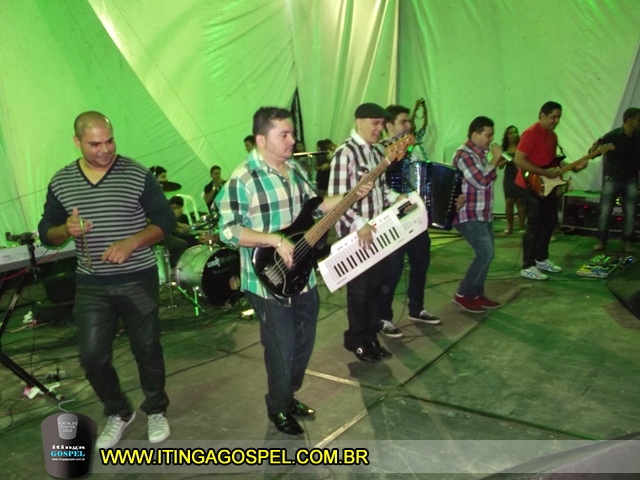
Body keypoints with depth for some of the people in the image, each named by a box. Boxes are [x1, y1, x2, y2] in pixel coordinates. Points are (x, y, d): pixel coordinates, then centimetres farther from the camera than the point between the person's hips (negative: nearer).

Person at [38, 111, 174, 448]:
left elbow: (166, 221, -6)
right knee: (92, 357, 3)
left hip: (138, 281, -2)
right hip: (91, 286, 3)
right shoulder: (60, 182, 2)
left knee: (147, 349, 9)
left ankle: (156, 410, 32)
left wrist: (131, 243, -21)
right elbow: (46, 233, 7)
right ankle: (118, 412, 28)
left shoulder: (137, 175, -7)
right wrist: (66, 230, -16)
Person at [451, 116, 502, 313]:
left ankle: (477, 294, 21)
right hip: (469, 215, -10)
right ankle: (463, 294, -1)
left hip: (483, 214, 10)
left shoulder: (480, 153, 14)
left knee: (487, 254, 11)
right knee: (485, 254, -14)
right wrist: (495, 158, -16)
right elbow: (482, 181, -25)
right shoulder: (464, 154, -17)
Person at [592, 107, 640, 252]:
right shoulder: (613, 136, -11)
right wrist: (594, 149, -32)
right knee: (605, 211, -1)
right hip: (612, 179, -3)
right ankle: (601, 240, 11)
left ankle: (628, 241, 16)